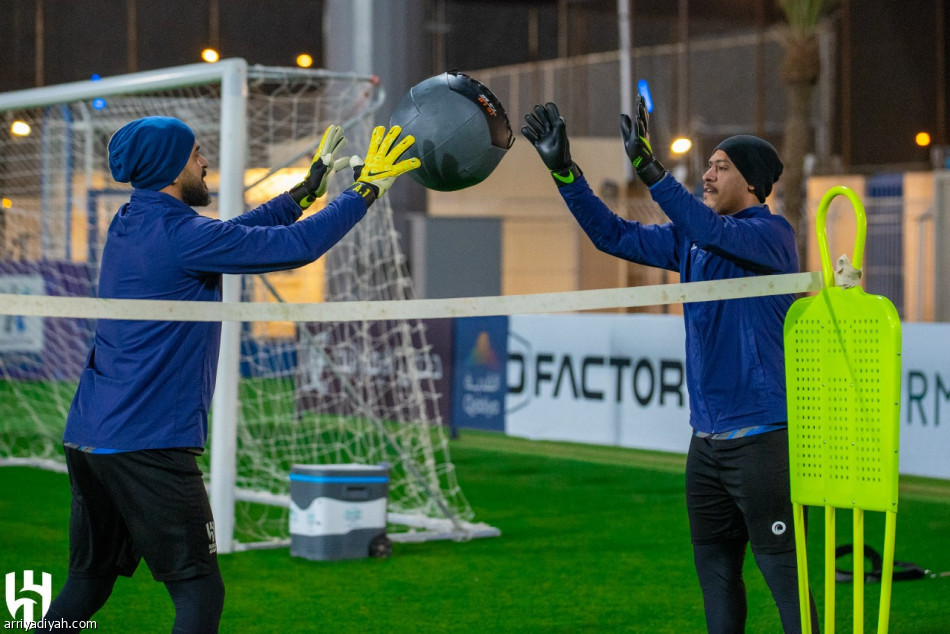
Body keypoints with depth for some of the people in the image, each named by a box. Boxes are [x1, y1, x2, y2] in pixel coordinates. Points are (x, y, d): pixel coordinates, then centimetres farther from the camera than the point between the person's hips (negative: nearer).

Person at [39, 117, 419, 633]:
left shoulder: (129, 224, 12)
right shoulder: (182, 235, -14)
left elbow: (233, 237, 22)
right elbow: (297, 245, -14)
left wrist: (309, 189, 25)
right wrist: (366, 191, -1)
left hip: (85, 436, 9)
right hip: (147, 445, -9)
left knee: (88, 584, 17)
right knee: (198, 591, -4)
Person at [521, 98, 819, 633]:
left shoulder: (772, 234, -9)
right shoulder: (689, 240, 12)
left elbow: (711, 231, -28)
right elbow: (613, 235, 12)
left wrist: (650, 169, -35)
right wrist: (564, 170, 3)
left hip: (762, 437, -8)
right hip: (707, 439, 8)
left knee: (782, 569, -7)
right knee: (715, 569, 13)